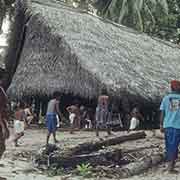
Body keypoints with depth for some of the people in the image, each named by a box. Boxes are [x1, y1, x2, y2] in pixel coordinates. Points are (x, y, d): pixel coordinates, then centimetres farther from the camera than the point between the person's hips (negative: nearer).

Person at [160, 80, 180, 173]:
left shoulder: (166, 98, 1)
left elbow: (162, 113, 2)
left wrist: (161, 125, 9)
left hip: (168, 125, 2)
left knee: (169, 145, 14)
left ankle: (170, 163, 23)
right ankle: (171, 165, -8)